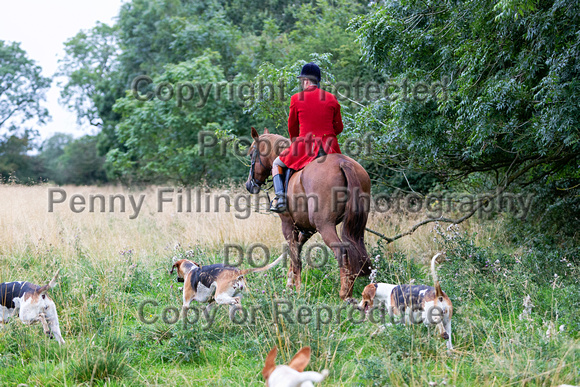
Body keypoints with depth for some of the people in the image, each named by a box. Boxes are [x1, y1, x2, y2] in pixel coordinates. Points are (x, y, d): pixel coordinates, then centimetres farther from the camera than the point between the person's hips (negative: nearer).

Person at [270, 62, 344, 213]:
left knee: (277, 163, 19)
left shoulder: (296, 99, -3)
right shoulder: (332, 99, 4)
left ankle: (280, 197, 0)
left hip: (306, 145, -3)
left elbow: (292, 127, 9)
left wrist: (295, 142, 28)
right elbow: (338, 127, 9)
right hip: (330, 147, 3)